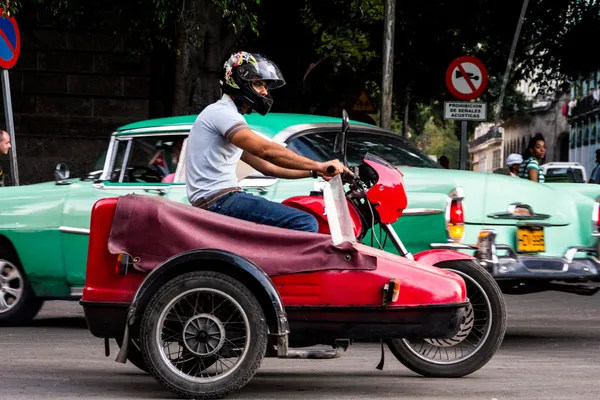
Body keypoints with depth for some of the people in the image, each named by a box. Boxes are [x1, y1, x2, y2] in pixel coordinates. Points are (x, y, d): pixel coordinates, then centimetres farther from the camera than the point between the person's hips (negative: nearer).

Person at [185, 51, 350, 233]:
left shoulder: (229, 115, 25)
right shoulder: (221, 112, -9)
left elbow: (266, 167, 22)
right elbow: (266, 150, -22)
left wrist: (315, 173, 13)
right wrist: (319, 166, -19)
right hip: (217, 201, -11)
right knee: (305, 224, -20)